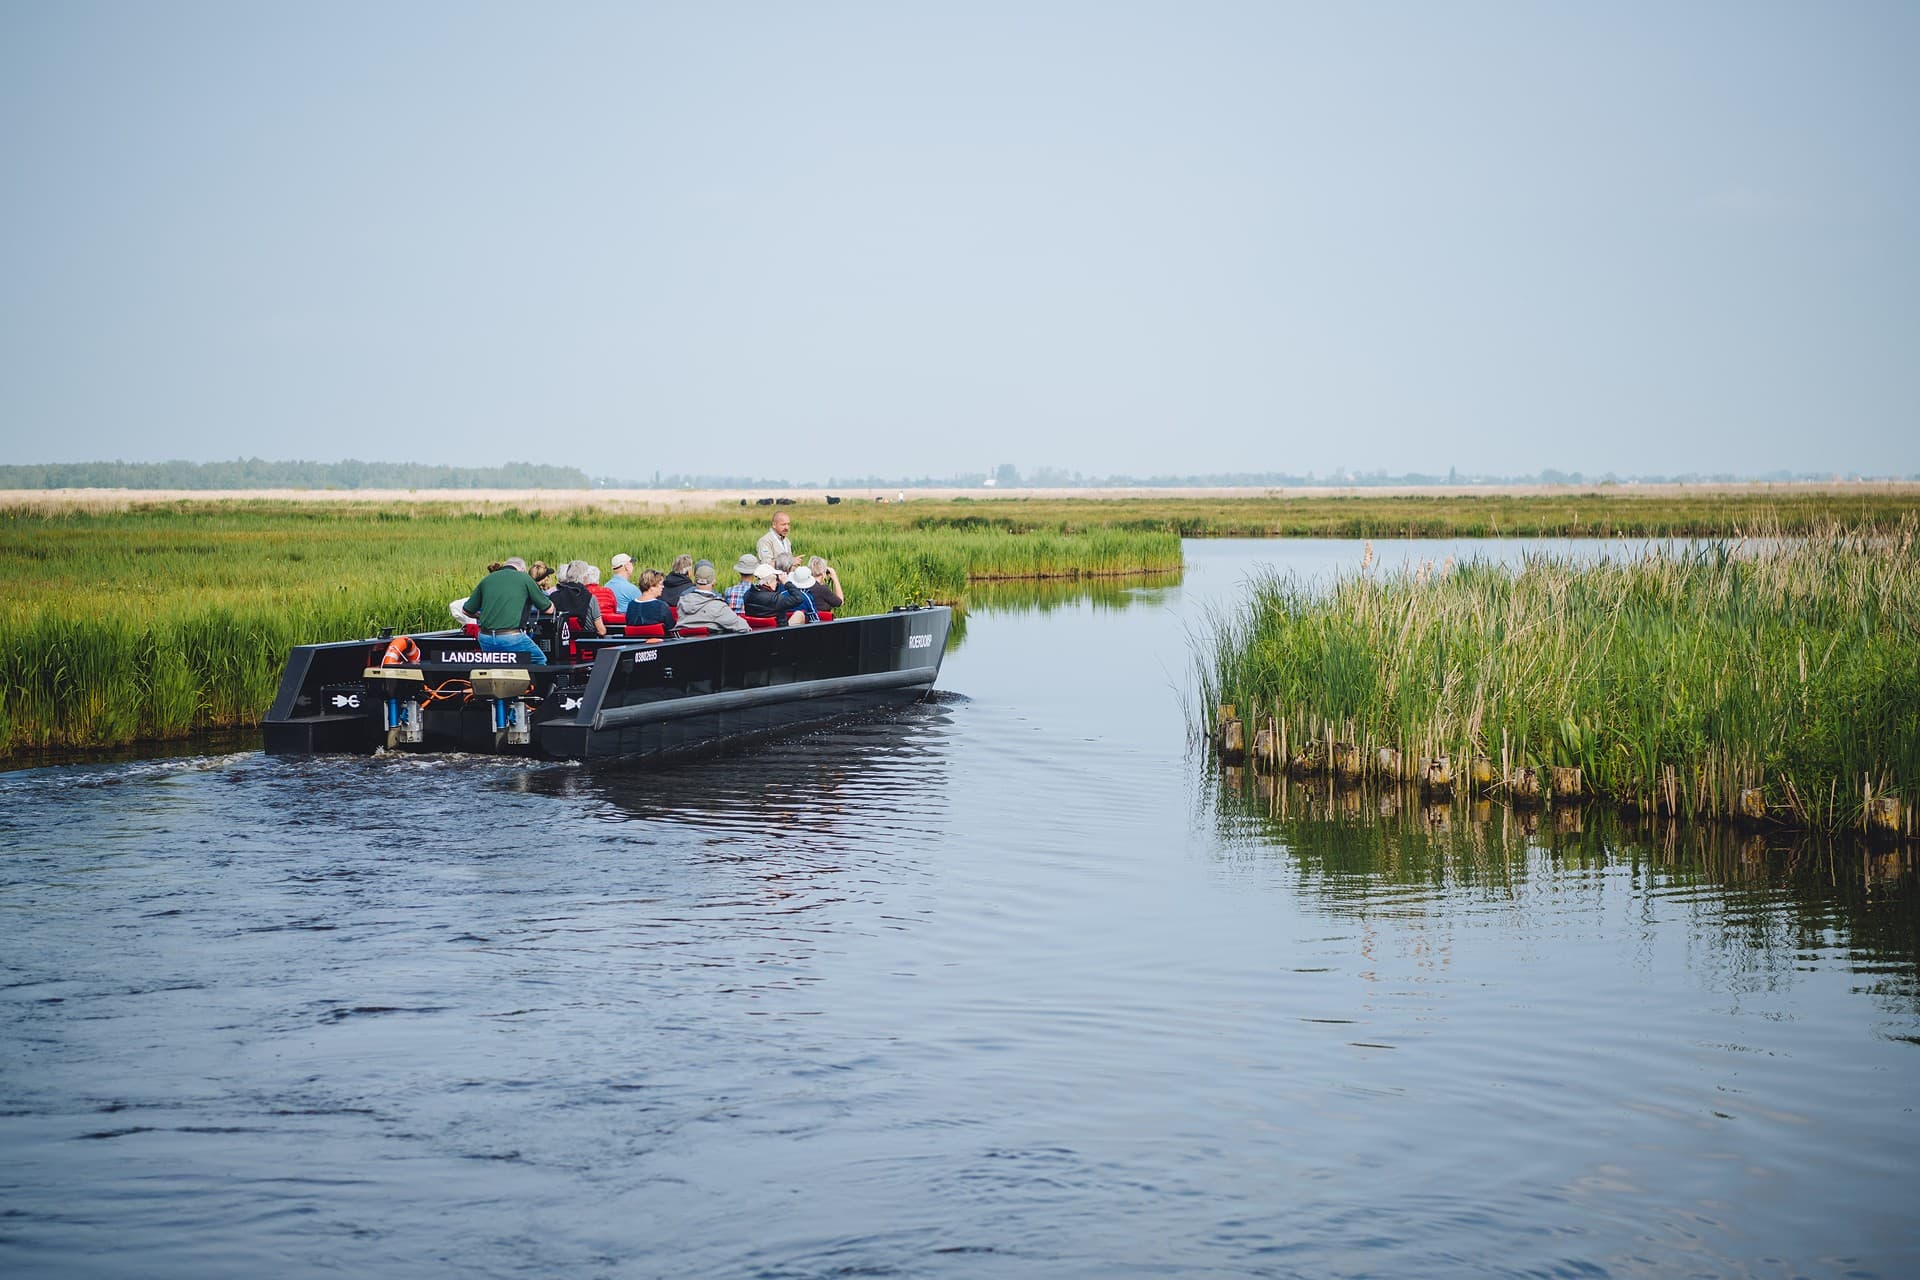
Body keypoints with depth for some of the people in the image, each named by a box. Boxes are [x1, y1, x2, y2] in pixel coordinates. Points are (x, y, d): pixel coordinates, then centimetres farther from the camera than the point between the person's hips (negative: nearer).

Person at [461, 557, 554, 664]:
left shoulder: (487, 579, 15)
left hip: (485, 638, 4)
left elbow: (467, 610, 17)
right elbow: (549, 609, 11)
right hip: (511, 638, -4)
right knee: (539, 661, 15)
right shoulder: (524, 578, 5)